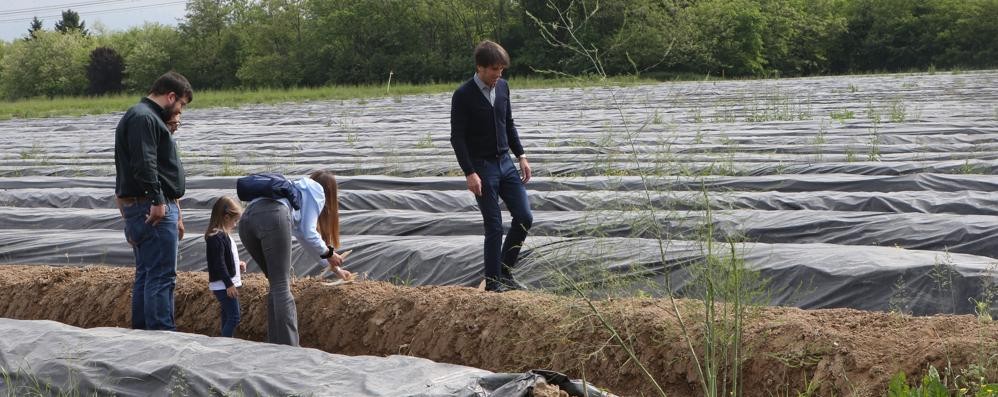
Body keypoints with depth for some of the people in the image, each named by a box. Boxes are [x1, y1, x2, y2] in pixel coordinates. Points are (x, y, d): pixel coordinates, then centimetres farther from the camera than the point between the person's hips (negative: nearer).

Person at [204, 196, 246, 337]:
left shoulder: (223, 235, 16)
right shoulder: (217, 237, -17)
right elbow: (219, 263, -21)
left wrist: (238, 265, 12)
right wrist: (229, 283, -22)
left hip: (226, 285, 11)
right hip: (223, 285, -11)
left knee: (227, 317, 14)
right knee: (234, 317, -12)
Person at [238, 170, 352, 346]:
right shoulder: (317, 191, 20)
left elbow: (303, 236, 52)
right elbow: (309, 233, 6)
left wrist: (334, 266, 59)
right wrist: (329, 253, 23)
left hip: (247, 219, 7)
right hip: (273, 217, -7)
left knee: (277, 285, 16)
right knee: (282, 287, -5)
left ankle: (275, 345, 12)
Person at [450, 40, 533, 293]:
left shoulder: (502, 87, 6)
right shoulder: (463, 96, -13)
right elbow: (457, 137, -13)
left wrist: (521, 156, 10)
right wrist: (470, 173, -19)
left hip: (505, 163, 6)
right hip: (482, 167, -6)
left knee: (524, 217, 2)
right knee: (494, 226, -4)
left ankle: (505, 272, 18)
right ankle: (493, 283, 6)